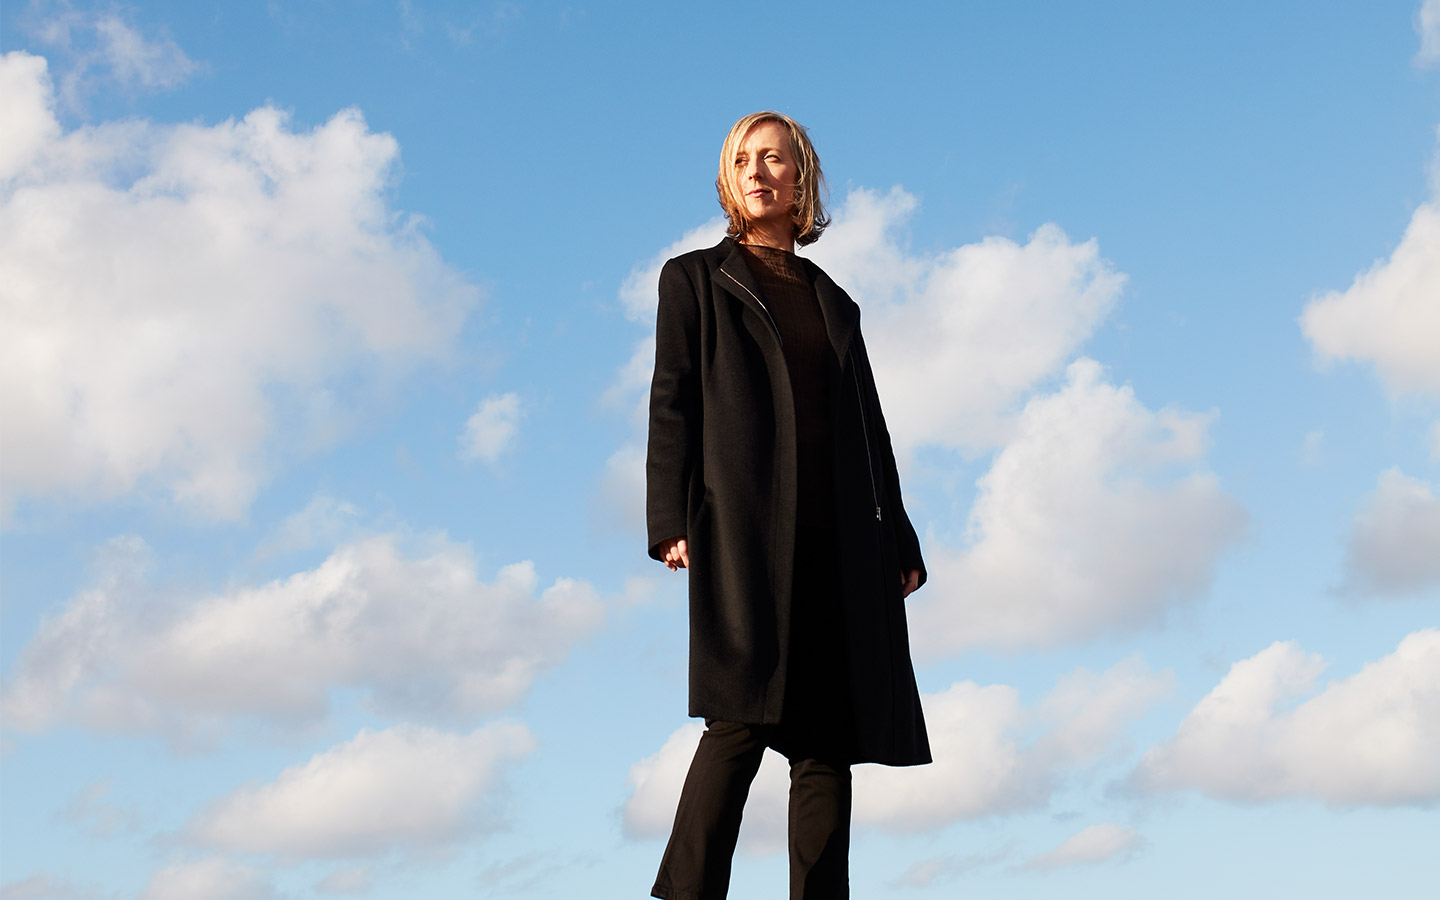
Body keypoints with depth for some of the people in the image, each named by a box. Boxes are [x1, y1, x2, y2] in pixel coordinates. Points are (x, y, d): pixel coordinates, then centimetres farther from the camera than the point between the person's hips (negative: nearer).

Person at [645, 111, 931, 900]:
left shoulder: (834, 302, 23)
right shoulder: (695, 280, 13)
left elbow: (869, 428, 19)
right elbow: (672, 403, 3)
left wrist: (899, 541, 11)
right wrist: (671, 522, -9)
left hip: (837, 542, 4)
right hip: (742, 530, -4)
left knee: (830, 735, -1)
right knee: (744, 718, -15)